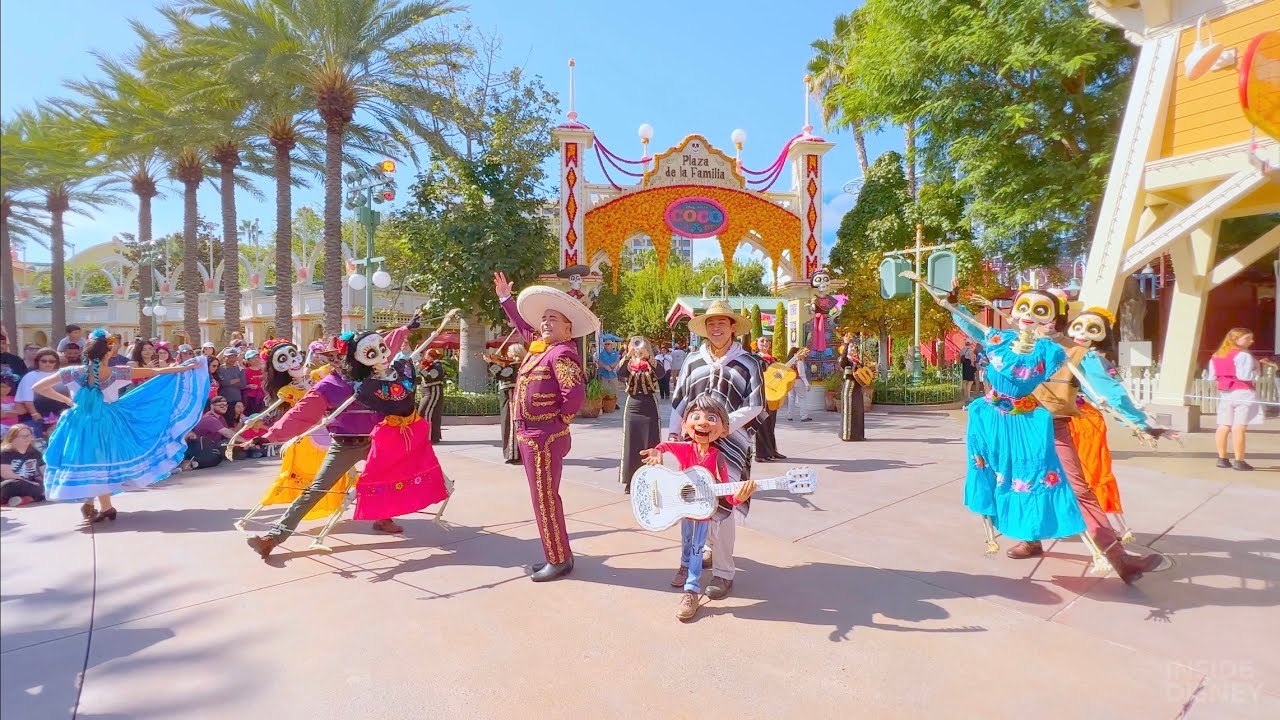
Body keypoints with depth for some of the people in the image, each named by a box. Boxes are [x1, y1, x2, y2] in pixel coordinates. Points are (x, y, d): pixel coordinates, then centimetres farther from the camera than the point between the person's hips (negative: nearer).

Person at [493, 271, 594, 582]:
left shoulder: (562, 352, -15)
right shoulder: (539, 345, 13)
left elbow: (575, 393, -27)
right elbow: (524, 326, 33)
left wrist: (562, 420, -13)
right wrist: (505, 298, 35)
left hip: (544, 437, -10)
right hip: (531, 436, 10)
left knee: (544, 499, -2)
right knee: (545, 497, 15)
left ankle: (559, 560, 10)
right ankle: (557, 555, 26)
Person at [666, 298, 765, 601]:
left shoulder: (747, 363, 0)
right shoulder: (693, 361, 10)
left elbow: (755, 406, -6)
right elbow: (679, 400, 12)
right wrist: (673, 432, 3)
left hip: (731, 444, -4)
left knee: (721, 506, -7)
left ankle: (724, 572, 7)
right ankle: (706, 549, 33)